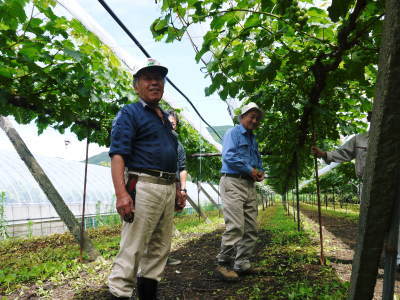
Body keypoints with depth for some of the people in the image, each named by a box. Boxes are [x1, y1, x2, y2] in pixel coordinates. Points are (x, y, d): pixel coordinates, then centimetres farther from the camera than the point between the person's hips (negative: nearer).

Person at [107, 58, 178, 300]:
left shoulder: (166, 118, 22)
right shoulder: (130, 114, -1)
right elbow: (118, 154, -13)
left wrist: (178, 189, 17)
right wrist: (121, 193, -25)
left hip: (168, 189, 8)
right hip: (144, 187, -8)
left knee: (160, 248, 15)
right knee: (132, 250, -7)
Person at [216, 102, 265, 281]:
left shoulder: (253, 140, 24)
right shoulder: (233, 133, -1)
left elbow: (257, 160, 29)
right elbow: (228, 156, -15)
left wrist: (260, 171, 6)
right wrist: (250, 170, -12)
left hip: (249, 185, 9)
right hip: (233, 182, -9)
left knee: (251, 228, 7)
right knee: (236, 226, -15)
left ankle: (242, 264, 16)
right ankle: (223, 265, -4)